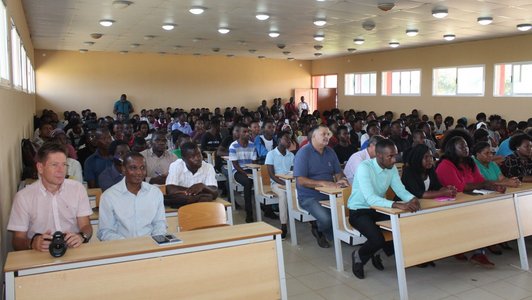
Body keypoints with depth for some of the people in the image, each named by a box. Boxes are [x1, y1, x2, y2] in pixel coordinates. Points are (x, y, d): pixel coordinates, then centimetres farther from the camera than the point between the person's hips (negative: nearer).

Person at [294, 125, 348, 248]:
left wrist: (340, 180, -13)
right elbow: (301, 181, -17)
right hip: (309, 197, -6)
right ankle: (317, 229, 10)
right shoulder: (303, 153, -10)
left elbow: (338, 173, 12)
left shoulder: (330, 152, 9)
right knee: (326, 219, -29)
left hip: (329, 194, 6)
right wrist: (324, 183, -26)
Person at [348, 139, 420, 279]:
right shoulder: (364, 167, -26)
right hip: (359, 211, -7)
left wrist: (412, 199, -29)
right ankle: (358, 255, 6)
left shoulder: (392, 168, -2)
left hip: (379, 209, 7)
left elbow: (401, 190, -5)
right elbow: (370, 199, -36)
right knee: (378, 240, -30)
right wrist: (397, 205, -48)